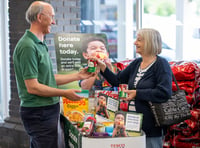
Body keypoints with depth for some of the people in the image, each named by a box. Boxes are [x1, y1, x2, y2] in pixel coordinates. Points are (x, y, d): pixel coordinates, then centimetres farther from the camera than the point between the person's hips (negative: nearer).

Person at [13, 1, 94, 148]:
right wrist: (65, 93, -16)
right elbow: (32, 87, -21)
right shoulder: (28, 46, -17)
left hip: (48, 111, 10)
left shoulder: (40, 45, 14)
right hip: (39, 113, -10)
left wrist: (79, 75, 17)